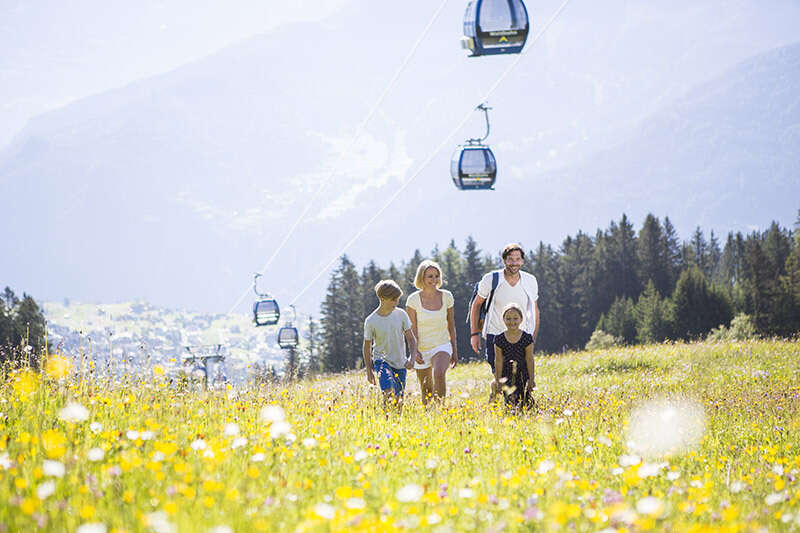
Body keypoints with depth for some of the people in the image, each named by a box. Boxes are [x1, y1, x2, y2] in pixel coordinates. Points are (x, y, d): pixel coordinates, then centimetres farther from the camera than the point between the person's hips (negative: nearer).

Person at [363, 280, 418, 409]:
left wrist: (412, 357, -13)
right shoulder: (371, 321, -9)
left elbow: (411, 339, 4)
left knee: (399, 400, 3)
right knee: (389, 392, -28)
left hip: (400, 363, 3)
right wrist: (369, 371, 1)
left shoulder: (401, 314, -3)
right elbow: (367, 346, 1)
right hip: (381, 360, -3)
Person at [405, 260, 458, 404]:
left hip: (442, 346, 0)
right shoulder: (413, 299, -8)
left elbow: (451, 325, 10)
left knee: (439, 374, -30)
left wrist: (454, 351, 12)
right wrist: (414, 350, -21)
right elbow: (412, 329, -7)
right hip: (422, 349, 0)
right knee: (426, 391, 6)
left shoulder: (446, 296, -1)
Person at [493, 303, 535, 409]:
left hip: (523, 376, 0)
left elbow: (529, 359, -5)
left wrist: (531, 379, -2)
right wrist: (498, 380, 0)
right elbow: (498, 361, -3)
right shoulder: (499, 339, -8)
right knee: (510, 404, -3)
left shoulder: (527, 338, -10)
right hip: (507, 376, 0)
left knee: (526, 403, 0)